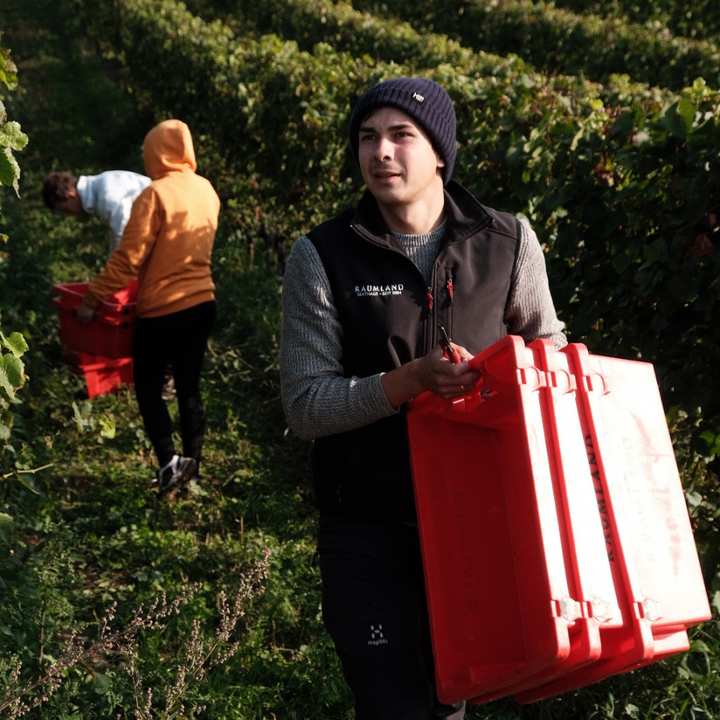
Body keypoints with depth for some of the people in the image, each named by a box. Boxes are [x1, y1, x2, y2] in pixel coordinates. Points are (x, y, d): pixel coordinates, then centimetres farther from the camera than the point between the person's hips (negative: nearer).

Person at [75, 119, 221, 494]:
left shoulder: (156, 195, -16)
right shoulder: (206, 190, 6)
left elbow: (127, 259, -17)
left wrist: (90, 300, -9)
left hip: (162, 308, -6)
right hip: (202, 302, 6)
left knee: (148, 387, 7)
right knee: (189, 386, 14)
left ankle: (169, 461, -5)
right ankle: (192, 463, 19)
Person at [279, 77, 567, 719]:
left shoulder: (509, 243, -3)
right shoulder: (322, 257, -8)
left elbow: (547, 345, 13)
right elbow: (305, 406, -11)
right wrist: (412, 379, -24)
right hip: (369, 527, -2)